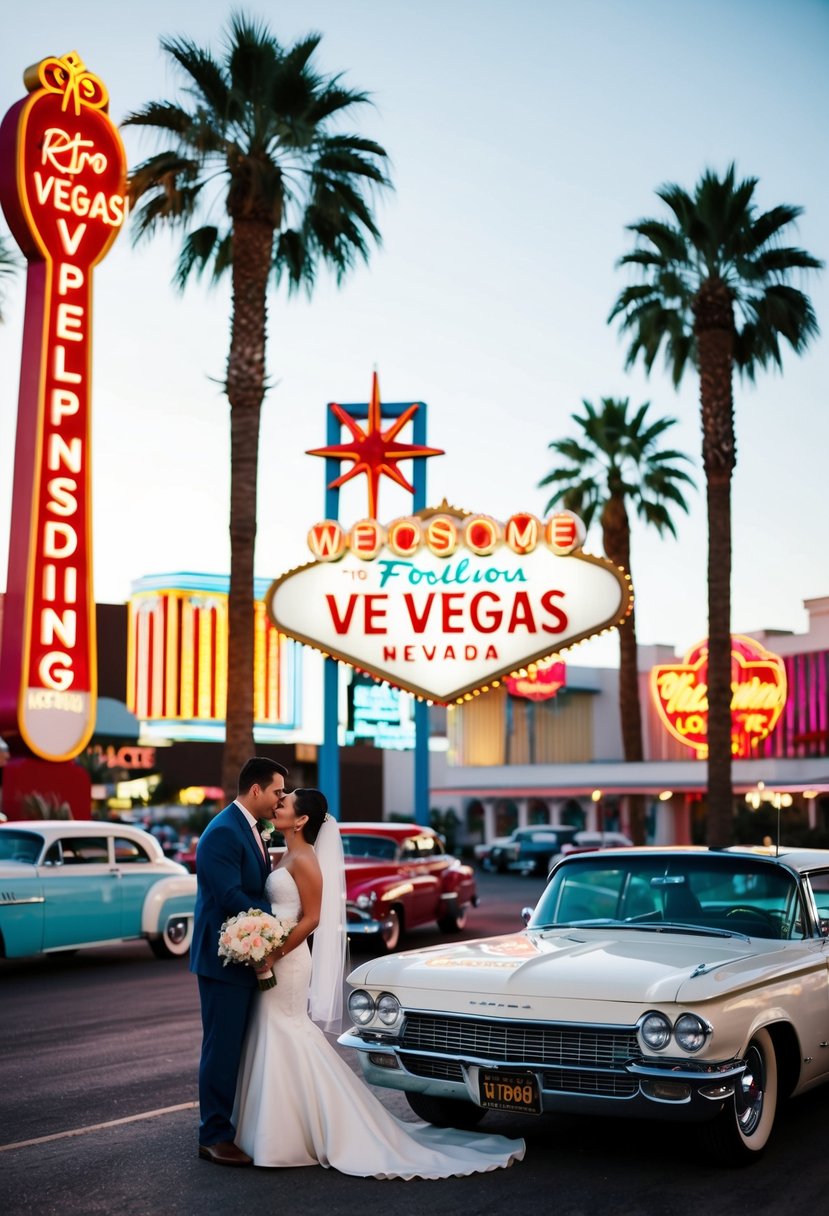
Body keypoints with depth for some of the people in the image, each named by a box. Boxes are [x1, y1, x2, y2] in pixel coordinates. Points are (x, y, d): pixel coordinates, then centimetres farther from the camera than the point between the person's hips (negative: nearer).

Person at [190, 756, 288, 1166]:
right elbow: (231, 898, -23)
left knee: (239, 1048, 14)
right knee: (222, 1048, -2)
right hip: (224, 959, -9)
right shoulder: (223, 833, -18)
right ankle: (214, 1137, 7)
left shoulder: (249, 830, 13)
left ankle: (237, 1126, 22)